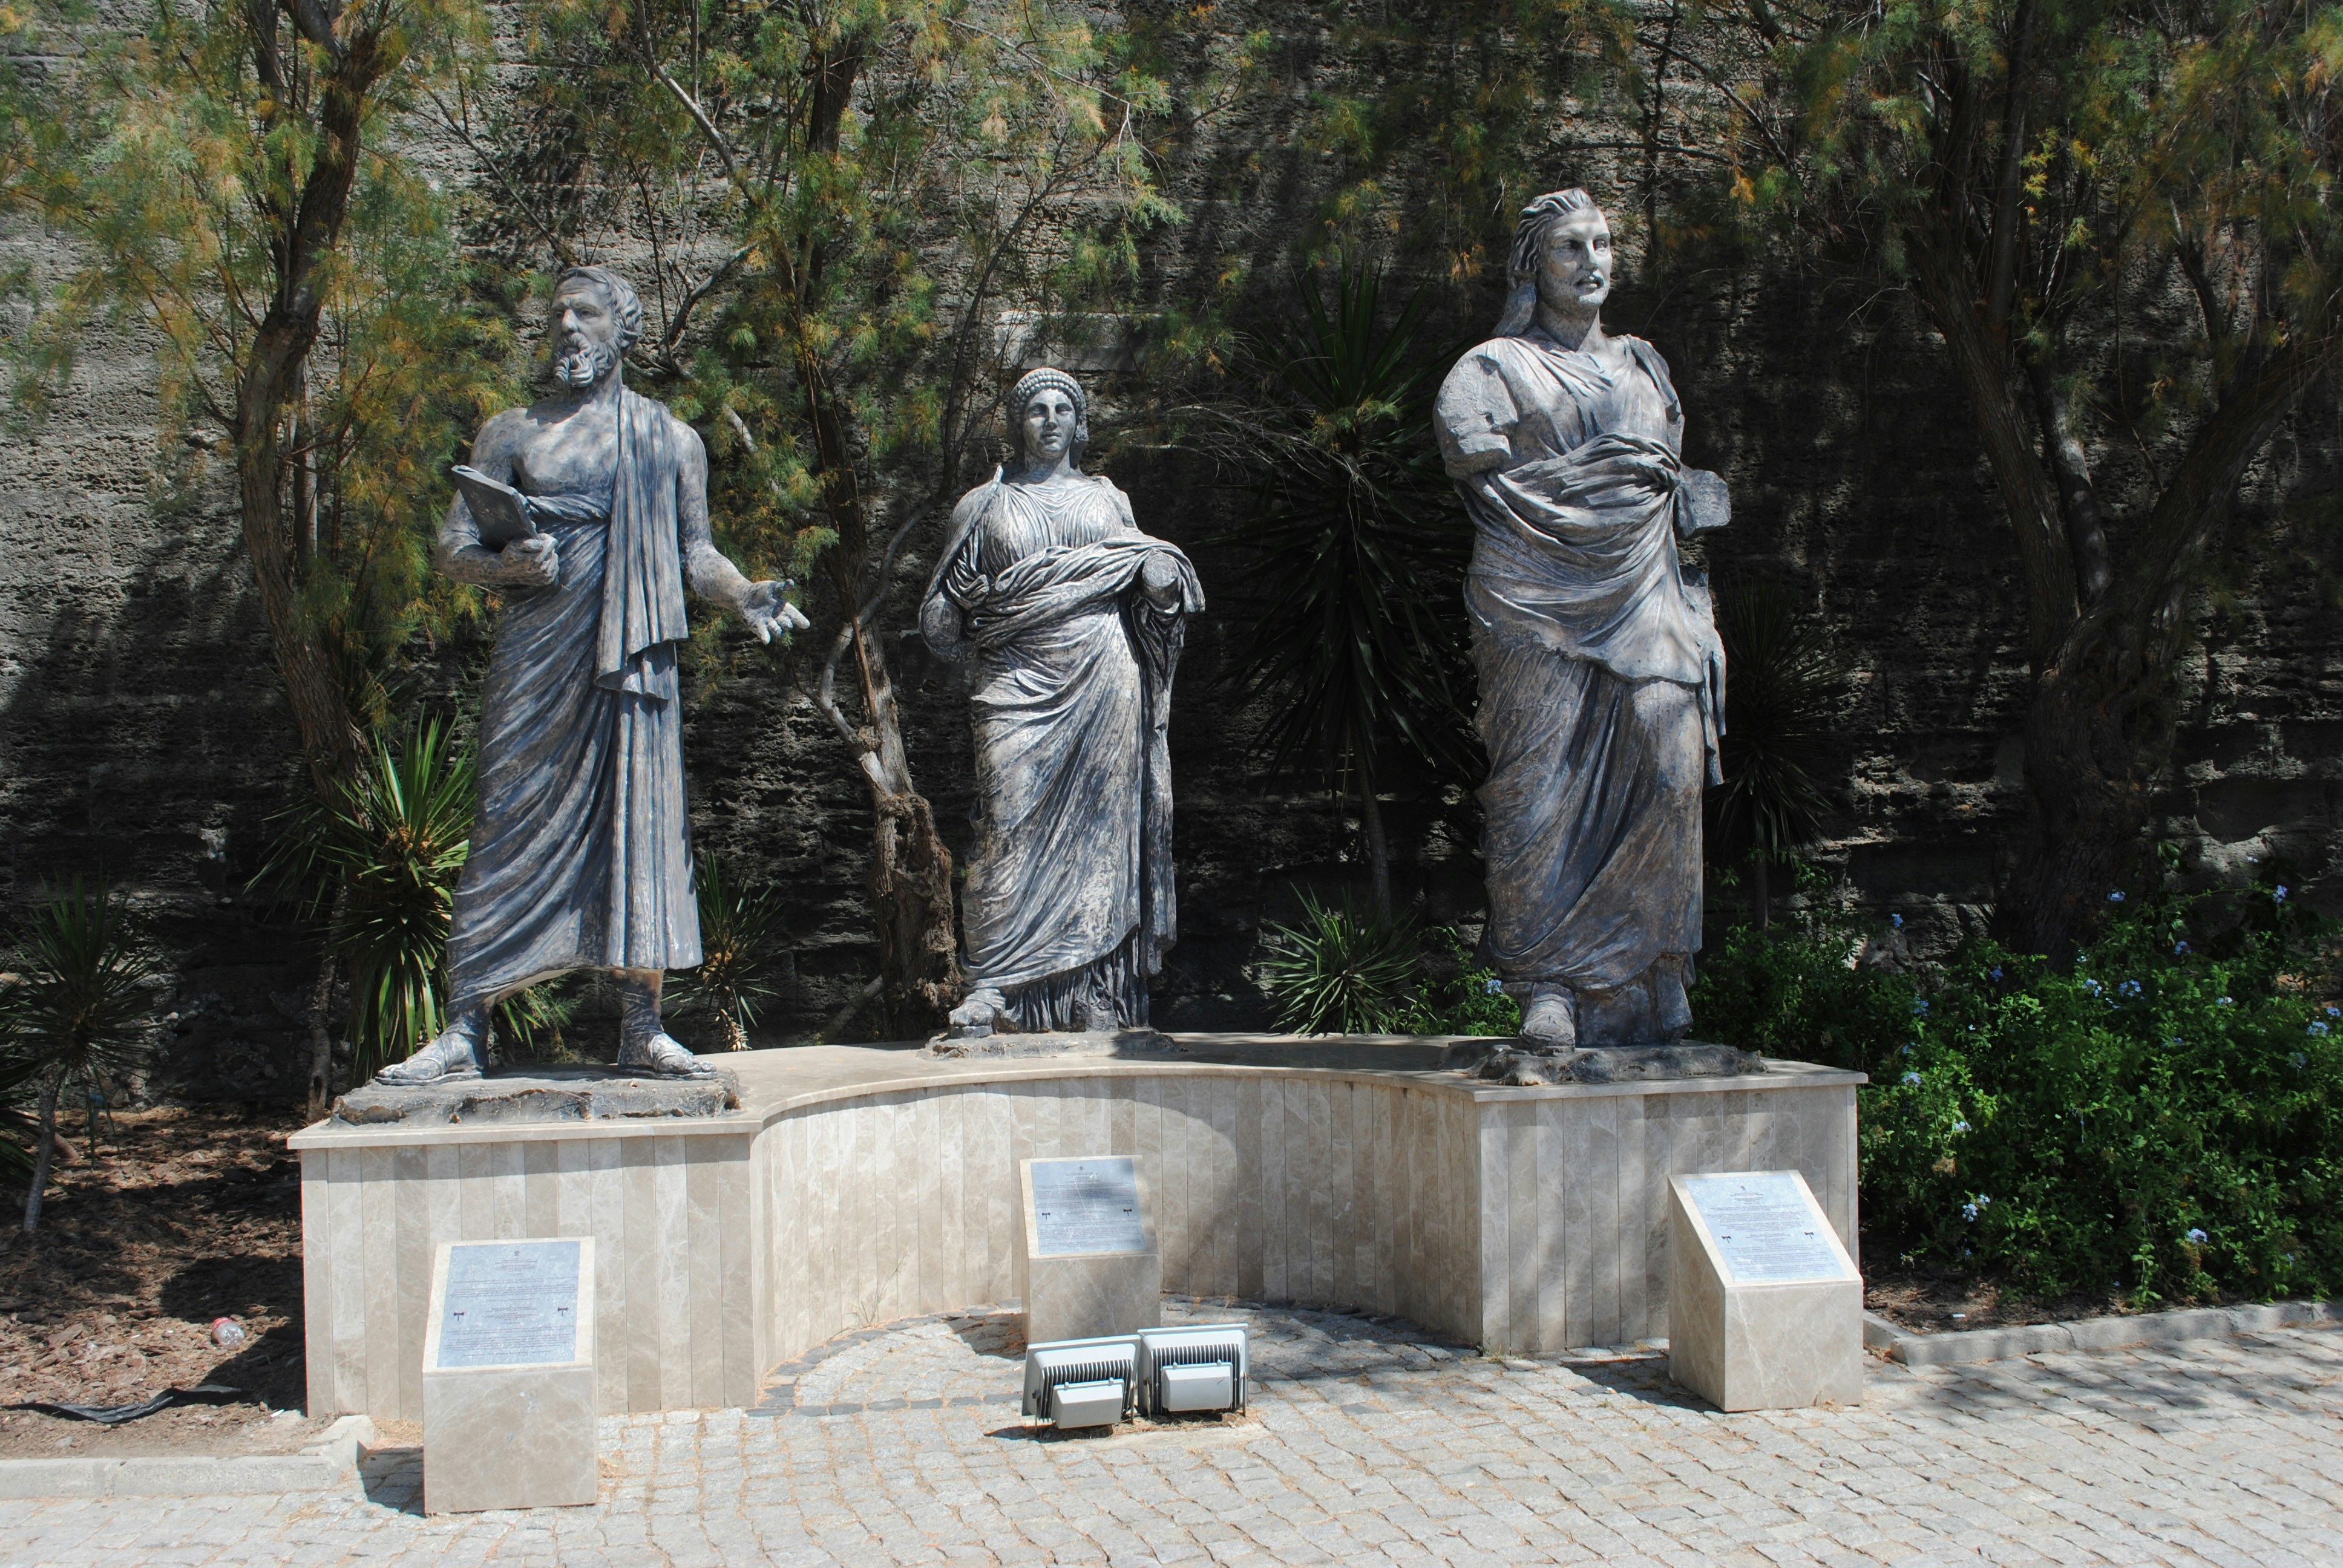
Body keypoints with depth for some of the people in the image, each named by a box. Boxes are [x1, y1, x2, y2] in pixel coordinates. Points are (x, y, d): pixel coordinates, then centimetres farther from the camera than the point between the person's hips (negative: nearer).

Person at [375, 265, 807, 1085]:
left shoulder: (670, 439, 14)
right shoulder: (513, 432, 11)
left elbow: (695, 551, 14)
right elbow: (454, 546, 7)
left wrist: (743, 594, -6)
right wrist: (507, 566, -14)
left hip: (635, 655, 1)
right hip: (536, 655, -1)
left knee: (642, 825, -2)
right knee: (510, 829, -3)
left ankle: (642, 1028, 4)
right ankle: (464, 1032, 0)